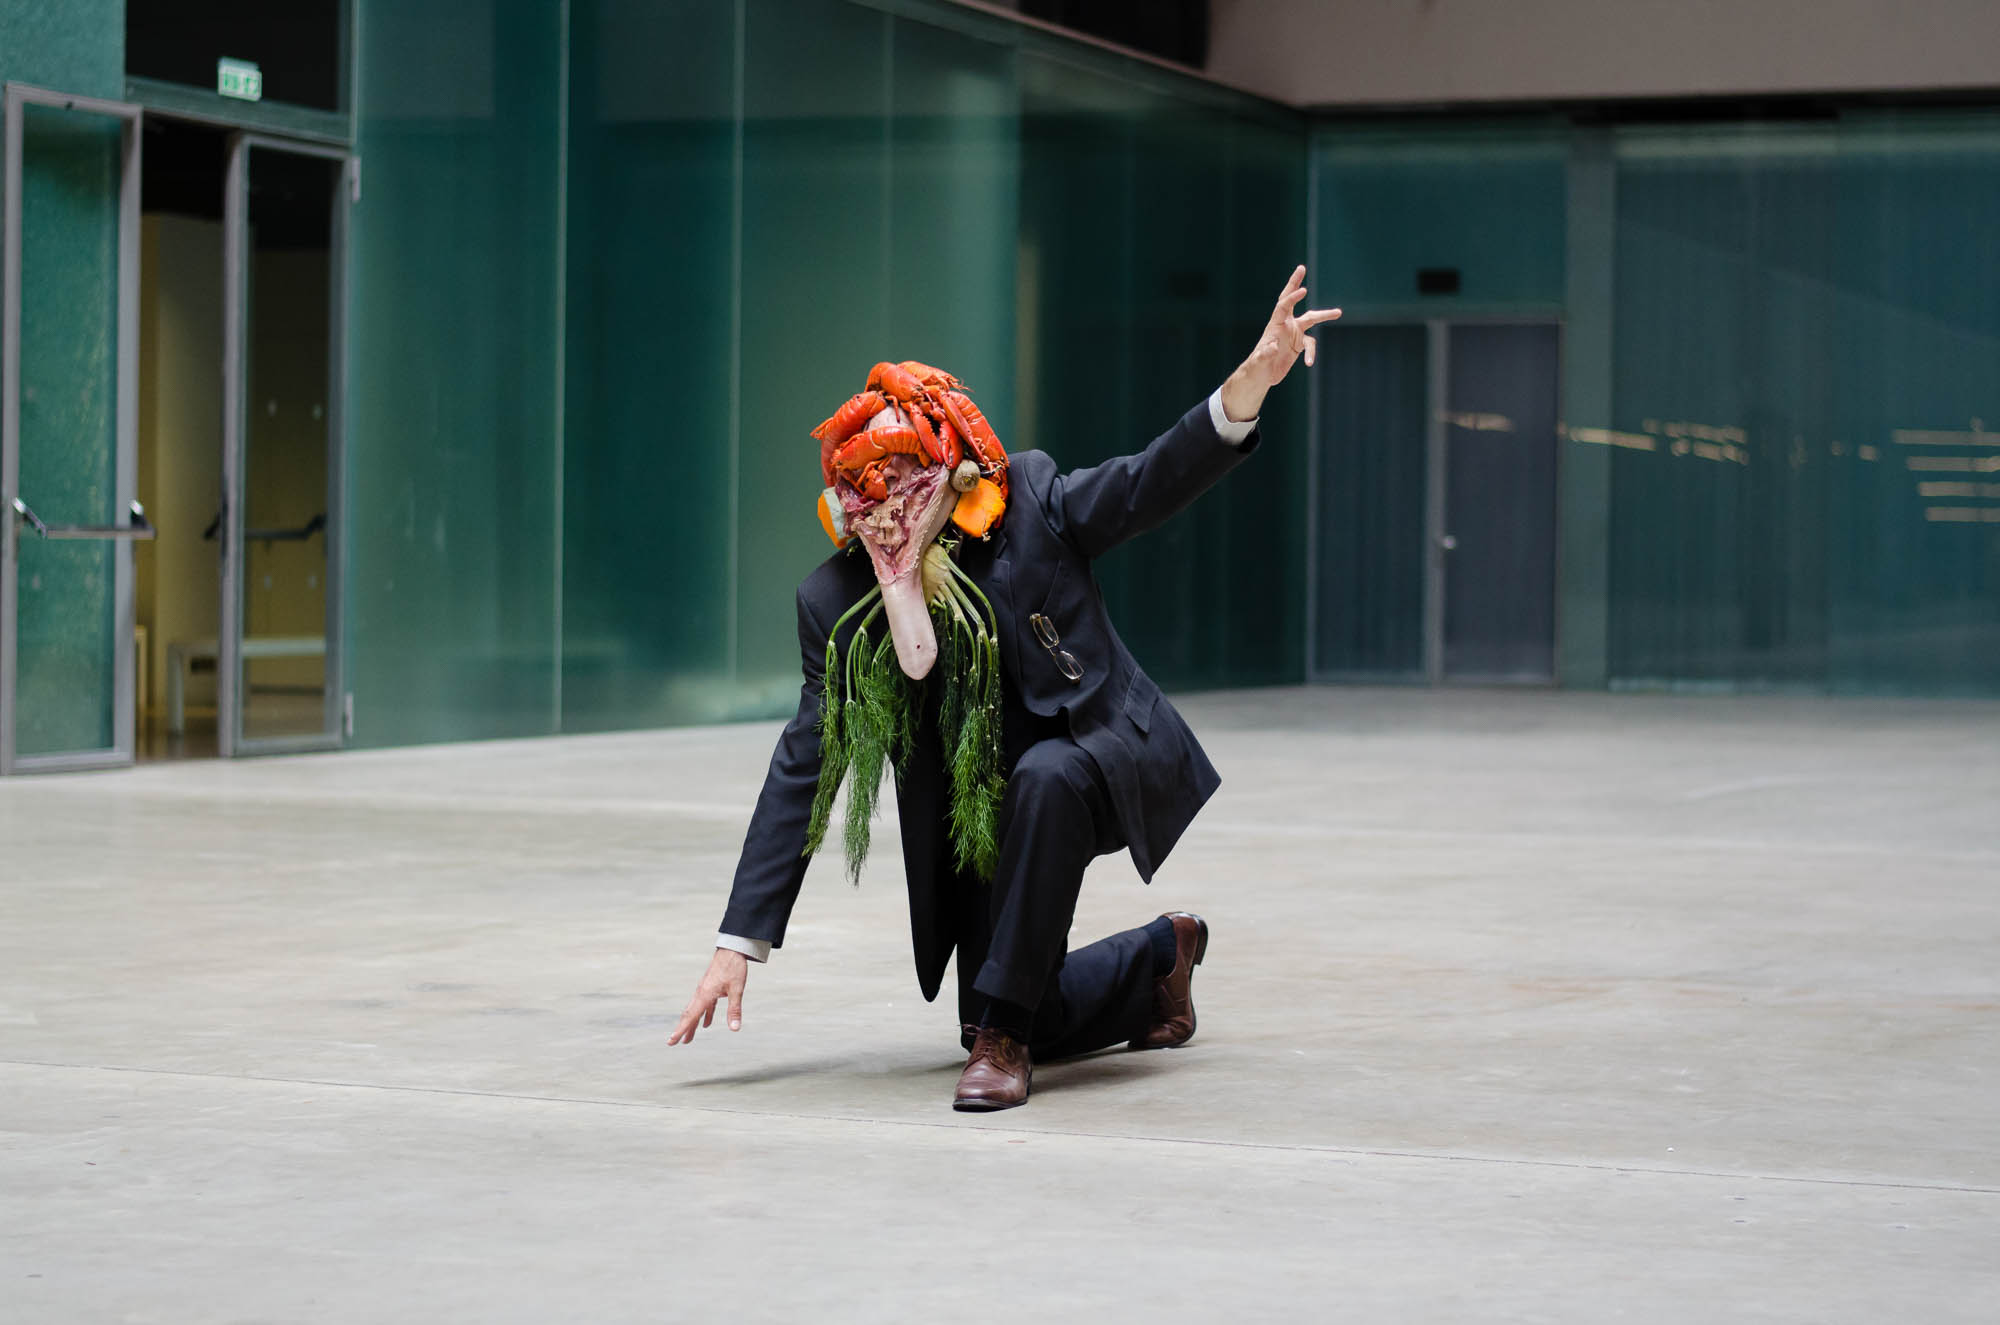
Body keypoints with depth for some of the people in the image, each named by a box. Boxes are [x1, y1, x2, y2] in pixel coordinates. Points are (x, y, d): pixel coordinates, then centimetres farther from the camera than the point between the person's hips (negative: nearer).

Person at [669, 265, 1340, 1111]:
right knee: (1029, 1022, 1)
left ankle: (1003, 1037, -24)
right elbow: (804, 766, -8)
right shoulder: (836, 599, -10)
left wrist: (1253, 379, -45)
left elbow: (1155, 480, -25)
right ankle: (1160, 955, 35)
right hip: (984, 809, 4)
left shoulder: (1029, 502, -14)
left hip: (1104, 750, -4)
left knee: (1043, 778, -38)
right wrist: (739, 944, -13)